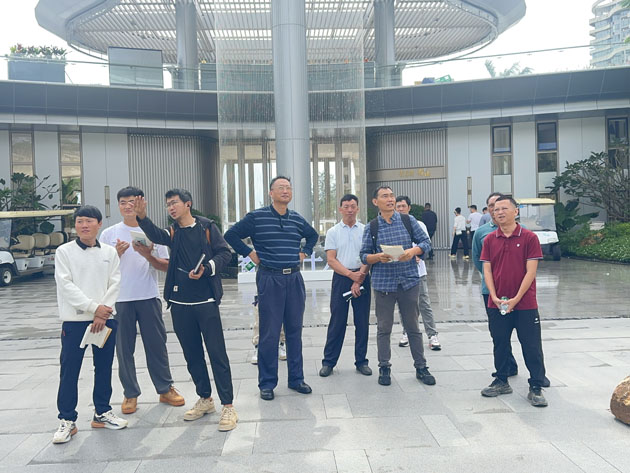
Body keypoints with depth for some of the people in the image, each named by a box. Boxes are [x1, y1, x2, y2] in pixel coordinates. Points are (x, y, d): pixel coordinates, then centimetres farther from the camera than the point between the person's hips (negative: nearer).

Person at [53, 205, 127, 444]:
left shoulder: (110, 252, 6)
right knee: (69, 370, 0)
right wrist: (94, 307, -15)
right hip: (74, 319, -2)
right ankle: (67, 420, 12)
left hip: (105, 319, 3)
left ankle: (102, 412, 24)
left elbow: (115, 284, 1)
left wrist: (103, 314, -10)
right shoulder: (64, 252, 0)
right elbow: (66, 285, -8)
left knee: (104, 367, 10)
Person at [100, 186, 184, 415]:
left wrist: (148, 255, -14)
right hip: (120, 299, 0)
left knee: (157, 345, 7)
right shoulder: (109, 234, 4)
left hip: (149, 297, 0)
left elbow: (166, 266, 3)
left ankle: (165, 389, 20)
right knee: (124, 349, 7)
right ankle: (130, 394, 20)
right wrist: (117, 254, -12)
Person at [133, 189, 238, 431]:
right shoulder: (173, 233, 9)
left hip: (206, 301, -4)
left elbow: (225, 252, -2)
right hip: (180, 304, 5)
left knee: (217, 353, -3)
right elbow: (155, 235, -13)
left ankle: (228, 406, 4)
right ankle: (205, 399, 29)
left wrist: (206, 269, -17)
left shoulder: (207, 227, 1)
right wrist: (142, 217, -32)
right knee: (192, 354, 13)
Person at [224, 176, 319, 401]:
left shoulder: (297, 219, 10)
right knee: (269, 333, 0)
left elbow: (313, 235, 28)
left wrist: (304, 252, 14)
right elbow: (231, 235, -1)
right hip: (269, 279, -4)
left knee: (295, 330, 11)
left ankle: (296, 378, 23)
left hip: (294, 279, 5)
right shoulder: (256, 217, -4)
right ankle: (267, 383, 13)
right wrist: (249, 253, -4)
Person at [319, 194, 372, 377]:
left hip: (362, 278, 1)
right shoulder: (333, 232, 4)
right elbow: (331, 260, -2)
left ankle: (361, 361, 17)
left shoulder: (365, 230, 5)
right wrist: (351, 274, -13)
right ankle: (329, 361, 10)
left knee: (362, 322, 5)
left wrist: (358, 280, -11)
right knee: (337, 322, 2)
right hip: (340, 278, -1)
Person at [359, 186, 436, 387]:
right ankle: (384, 368, 20)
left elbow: (426, 242, 6)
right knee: (384, 328, 6)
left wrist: (413, 251, -13)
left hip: (409, 281, 1)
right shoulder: (371, 227, 3)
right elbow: (364, 256, 3)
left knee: (413, 326, 10)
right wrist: (378, 257, -17)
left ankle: (421, 367, 21)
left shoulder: (409, 221, 4)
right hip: (383, 282, 0)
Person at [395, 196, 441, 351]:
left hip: (417, 270, -1)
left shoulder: (419, 225, 5)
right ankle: (406, 333, 22)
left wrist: (418, 256, -19)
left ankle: (433, 336, 2)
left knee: (424, 304, -2)